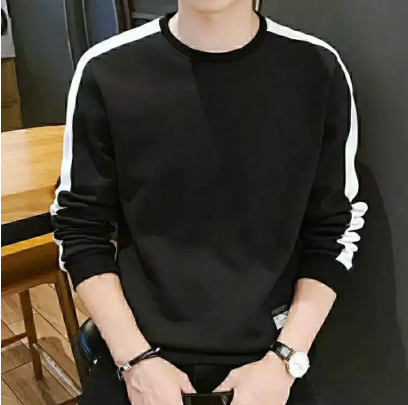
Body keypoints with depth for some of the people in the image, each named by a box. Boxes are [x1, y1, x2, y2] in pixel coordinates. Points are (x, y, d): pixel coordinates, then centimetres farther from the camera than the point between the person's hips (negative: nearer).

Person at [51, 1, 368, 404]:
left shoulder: (318, 70, -7)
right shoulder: (106, 72, -8)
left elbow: (334, 233, 0)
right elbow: (80, 229, -1)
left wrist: (286, 360, -8)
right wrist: (135, 358, -8)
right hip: (140, 351, 0)